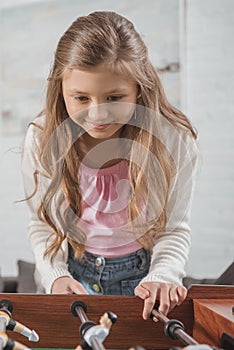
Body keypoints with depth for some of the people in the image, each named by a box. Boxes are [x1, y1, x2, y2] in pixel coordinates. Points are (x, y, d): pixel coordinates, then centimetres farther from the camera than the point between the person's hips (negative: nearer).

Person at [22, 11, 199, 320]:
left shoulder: (174, 140, -16)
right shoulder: (42, 139, -13)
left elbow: (175, 229, -6)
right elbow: (41, 224, -1)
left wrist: (161, 278, -22)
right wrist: (55, 276, -15)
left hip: (140, 274, 1)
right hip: (73, 272, 0)